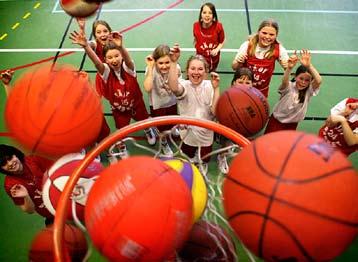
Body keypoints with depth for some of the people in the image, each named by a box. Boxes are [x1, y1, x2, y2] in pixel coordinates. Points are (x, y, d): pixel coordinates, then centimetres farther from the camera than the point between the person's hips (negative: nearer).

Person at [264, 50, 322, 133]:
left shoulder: (309, 90, -13)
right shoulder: (289, 86, -19)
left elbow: (319, 81, -34)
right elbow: (284, 81, -43)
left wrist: (309, 66, -48)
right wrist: (289, 68, -62)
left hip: (292, 125, 3)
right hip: (276, 121, -2)